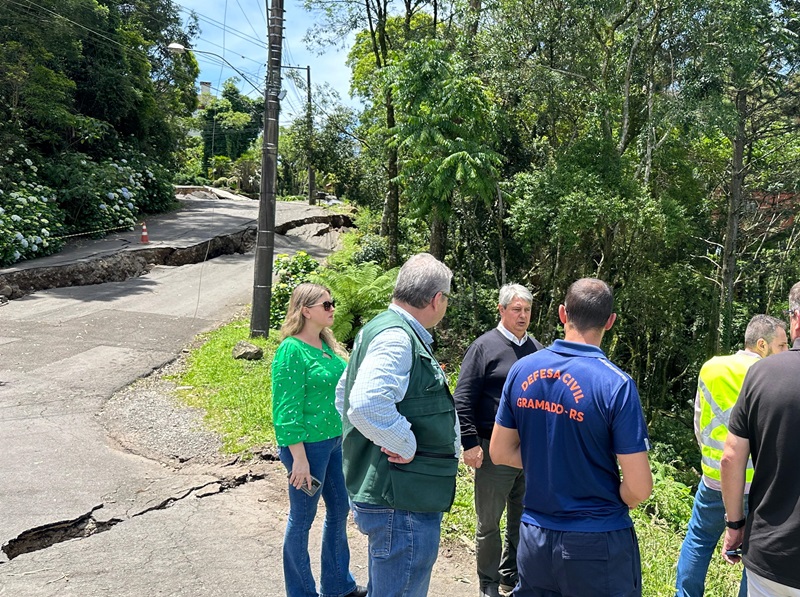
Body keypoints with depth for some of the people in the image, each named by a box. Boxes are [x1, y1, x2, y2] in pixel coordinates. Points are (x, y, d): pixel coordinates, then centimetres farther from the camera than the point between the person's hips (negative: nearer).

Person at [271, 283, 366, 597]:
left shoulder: (327, 344, 6)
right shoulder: (291, 351, -18)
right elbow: (287, 409, -19)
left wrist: (347, 436, 18)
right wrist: (299, 458, -19)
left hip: (335, 441, 9)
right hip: (308, 445, -9)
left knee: (339, 509, 19)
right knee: (302, 519, 8)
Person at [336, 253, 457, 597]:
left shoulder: (385, 329, 13)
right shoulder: (396, 337, -21)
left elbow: (344, 395, 21)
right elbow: (366, 406, -35)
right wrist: (407, 445, -21)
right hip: (403, 504, -11)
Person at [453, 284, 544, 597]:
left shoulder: (537, 349, 10)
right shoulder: (485, 347, -7)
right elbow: (463, 399, -9)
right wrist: (470, 443, -15)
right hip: (494, 451, -5)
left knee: (523, 521, 17)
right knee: (489, 523, 8)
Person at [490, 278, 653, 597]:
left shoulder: (522, 370, -5)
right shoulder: (615, 384, -18)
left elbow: (500, 452, 4)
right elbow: (639, 487, -16)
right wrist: (612, 504, 4)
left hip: (534, 536, 4)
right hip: (597, 545, -3)